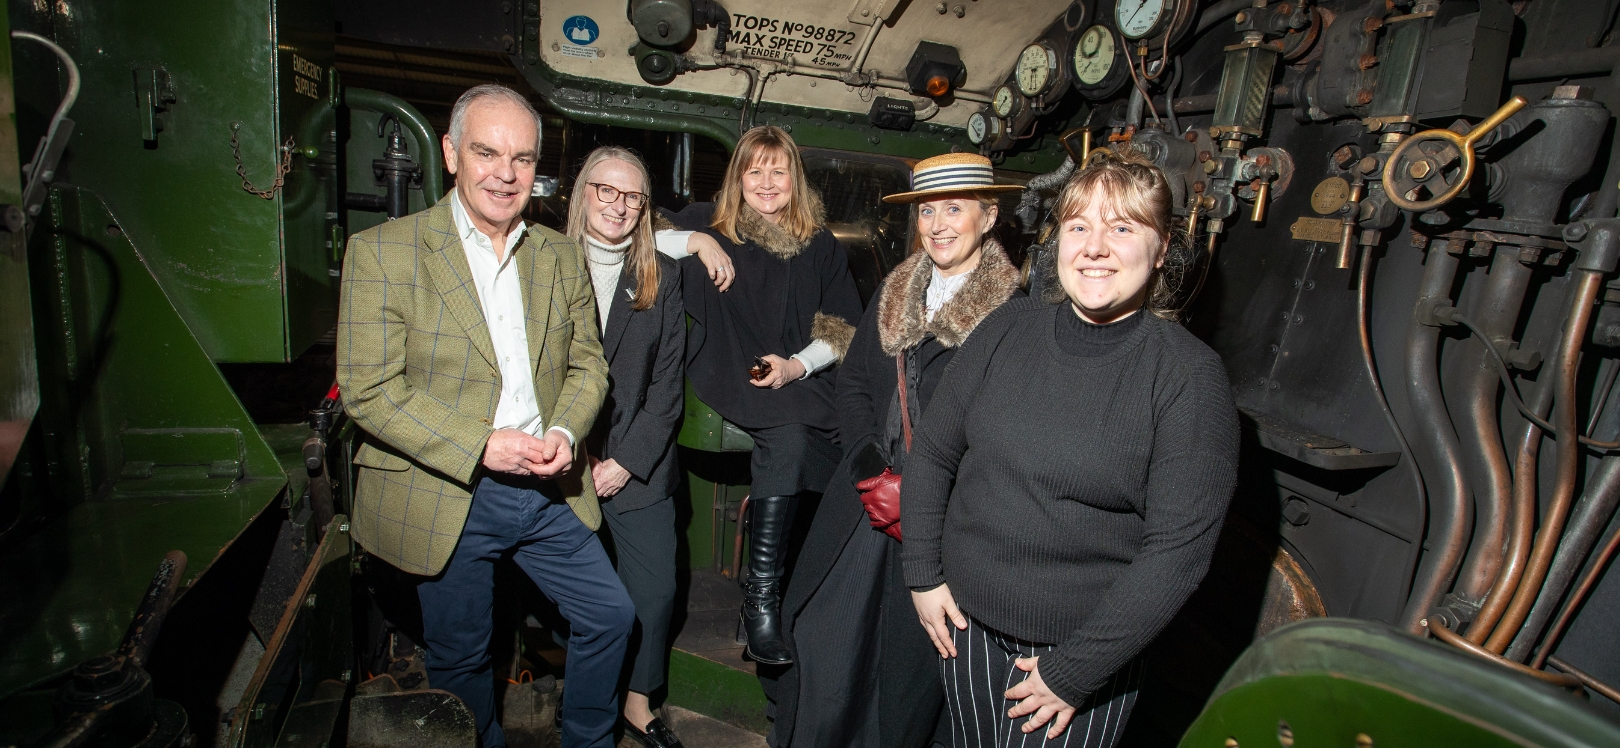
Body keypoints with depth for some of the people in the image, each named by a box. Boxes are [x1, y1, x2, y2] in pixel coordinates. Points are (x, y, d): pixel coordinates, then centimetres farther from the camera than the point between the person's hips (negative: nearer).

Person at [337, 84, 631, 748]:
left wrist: (564, 431, -11)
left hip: (550, 491, 4)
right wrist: (482, 445, -20)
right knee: (461, 659, 15)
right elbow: (368, 390, -13)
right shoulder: (382, 252, -9)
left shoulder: (562, 257, 5)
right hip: (448, 500, -3)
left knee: (611, 616, 12)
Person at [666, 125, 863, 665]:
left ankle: (761, 598, -17)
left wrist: (797, 365, -7)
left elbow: (842, 331, 9)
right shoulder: (706, 225, 11)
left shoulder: (820, 245, 14)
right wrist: (695, 243, -6)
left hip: (798, 378, 3)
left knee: (789, 439, -29)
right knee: (789, 433, -32)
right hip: (726, 375, -2)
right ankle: (762, 600, -25)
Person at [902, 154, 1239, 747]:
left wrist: (1075, 669, -14)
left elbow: (1179, 547, -15)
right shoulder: (1008, 329, -3)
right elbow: (933, 455, 3)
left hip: (1086, 650, -3)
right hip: (965, 620, 4)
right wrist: (923, 575, -1)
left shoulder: (1190, 375, -13)